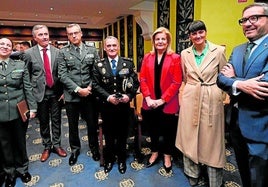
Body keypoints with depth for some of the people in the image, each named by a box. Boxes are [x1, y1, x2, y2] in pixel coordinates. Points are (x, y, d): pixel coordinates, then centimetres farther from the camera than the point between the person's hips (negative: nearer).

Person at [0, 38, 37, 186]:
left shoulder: (21, 65, 2)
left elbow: (28, 87, 1)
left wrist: (32, 107, -3)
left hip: (19, 111, 0)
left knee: (20, 141, 13)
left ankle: (22, 169, 34)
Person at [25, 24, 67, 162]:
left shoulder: (57, 52, 1)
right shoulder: (29, 53, -2)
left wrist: (63, 90, -1)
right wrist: (30, 93, -4)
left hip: (56, 92, 1)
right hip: (40, 92, -1)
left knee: (56, 120, 11)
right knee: (43, 121, 11)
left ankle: (56, 145, 29)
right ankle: (47, 147, 29)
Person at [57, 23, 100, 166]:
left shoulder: (92, 50, 5)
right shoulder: (63, 52, 1)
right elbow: (62, 75, -6)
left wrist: (90, 87, -9)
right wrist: (77, 89, -14)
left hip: (89, 94, 1)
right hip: (72, 95, 0)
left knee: (92, 123, 12)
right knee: (73, 125, 14)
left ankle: (94, 148, 35)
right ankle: (75, 149, 35)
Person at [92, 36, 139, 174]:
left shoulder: (128, 63, 0)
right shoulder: (98, 65, 0)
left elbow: (135, 82, -1)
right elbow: (96, 85, -4)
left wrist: (129, 95, -16)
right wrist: (108, 97, -16)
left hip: (124, 105, 0)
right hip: (106, 106, 0)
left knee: (122, 134, 14)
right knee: (108, 134, 15)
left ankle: (121, 159, 36)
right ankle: (109, 159, 37)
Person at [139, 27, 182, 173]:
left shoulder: (175, 58, -4)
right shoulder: (147, 57, 6)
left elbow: (177, 82, -10)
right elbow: (142, 79, 2)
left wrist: (162, 100, -15)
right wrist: (148, 98, -10)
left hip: (168, 104, -3)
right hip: (150, 103, 3)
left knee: (168, 131, 12)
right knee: (152, 130, 17)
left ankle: (167, 157, 34)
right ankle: (154, 153, 39)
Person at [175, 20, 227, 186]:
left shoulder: (219, 51, -4)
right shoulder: (185, 54, 4)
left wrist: (218, 95, 1)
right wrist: (187, 93, 11)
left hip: (212, 100, -2)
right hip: (190, 98, 3)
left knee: (211, 138, 8)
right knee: (190, 137, 12)